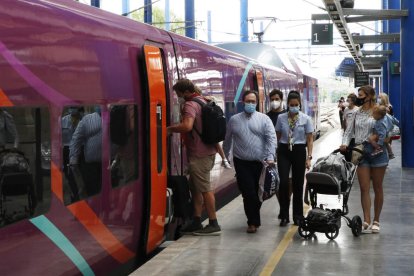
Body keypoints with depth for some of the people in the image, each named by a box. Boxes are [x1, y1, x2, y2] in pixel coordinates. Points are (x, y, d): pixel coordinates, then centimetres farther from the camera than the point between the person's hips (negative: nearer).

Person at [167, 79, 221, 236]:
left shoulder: (190, 105, -17)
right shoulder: (202, 101, 15)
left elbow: (187, 126, -32)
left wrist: (170, 129, -19)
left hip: (199, 154, -10)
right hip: (208, 150, 10)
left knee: (204, 188, -4)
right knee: (195, 186, 15)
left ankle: (213, 224, 2)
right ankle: (197, 223, 19)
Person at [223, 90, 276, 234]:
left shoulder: (264, 119, 4)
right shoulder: (234, 120, 9)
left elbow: (271, 138, -6)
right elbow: (227, 141, 16)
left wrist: (270, 156, -17)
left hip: (260, 163, 0)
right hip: (242, 163, 0)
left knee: (257, 193, 8)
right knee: (248, 193, -7)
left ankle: (253, 221, 25)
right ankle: (253, 221, 5)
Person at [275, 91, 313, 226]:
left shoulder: (306, 119, -1)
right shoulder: (281, 118, 1)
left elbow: (310, 139, 1)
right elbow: (277, 136, 8)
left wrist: (309, 157, -6)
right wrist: (274, 153, 5)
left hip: (299, 151, 0)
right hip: (284, 151, 0)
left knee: (298, 184, 7)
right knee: (283, 182, -10)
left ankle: (298, 216, 21)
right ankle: (284, 215, 3)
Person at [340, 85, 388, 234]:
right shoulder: (358, 113, 10)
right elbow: (349, 131, 12)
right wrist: (344, 144, -5)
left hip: (377, 152, -4)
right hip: (361, 153, 4)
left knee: (377, 188, 6)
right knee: (364, 188, -2)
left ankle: (376, 221, 16)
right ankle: (366, 222, -3)